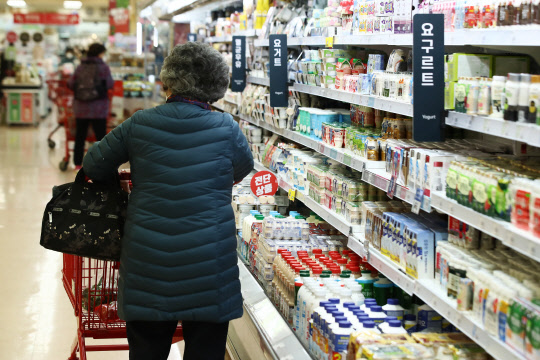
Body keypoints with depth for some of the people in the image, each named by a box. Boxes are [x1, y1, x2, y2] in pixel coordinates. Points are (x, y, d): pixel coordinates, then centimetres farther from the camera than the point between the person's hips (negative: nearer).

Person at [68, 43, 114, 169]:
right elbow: (110, 84, -9)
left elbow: (71, 84, 2)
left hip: (80, 107, 4)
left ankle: (77, 162, 13)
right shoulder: (103, 67, -7)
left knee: (80, 135, 10)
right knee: (100, 135, 2)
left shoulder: (80, 67, 4)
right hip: (98, 108, -4)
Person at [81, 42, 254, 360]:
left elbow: (94, 165, 9)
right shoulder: (226, 128, -4)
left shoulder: (140, 124, -2)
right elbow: (244, 168, 16)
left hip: (148, 261, 1)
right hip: (208, 261, -1)